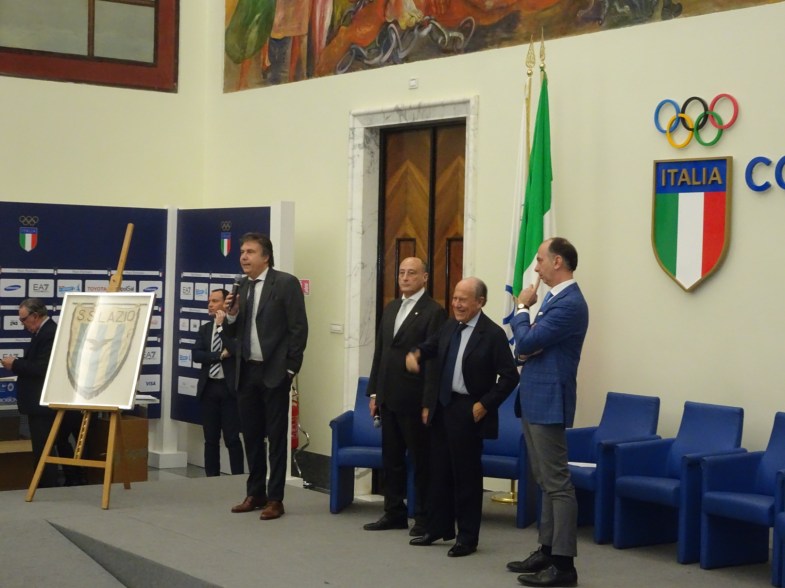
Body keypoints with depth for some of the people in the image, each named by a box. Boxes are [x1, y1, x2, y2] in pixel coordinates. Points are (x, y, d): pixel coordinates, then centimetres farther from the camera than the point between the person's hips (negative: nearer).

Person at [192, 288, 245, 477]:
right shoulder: (205, 328, 13)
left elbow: (236, 350, -19)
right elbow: (196, 355, 2)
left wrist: (221, 325, -13)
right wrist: (220, 355, -12)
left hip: (229, 387, -5)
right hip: (209, 387, 5)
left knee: (232, 438, -4)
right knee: (211, 439, 8)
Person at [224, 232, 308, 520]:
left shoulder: (286, 283, -8)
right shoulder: (241, 288, 11)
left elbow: (299, 328, -11)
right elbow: (234, 333, 14)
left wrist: (290, 368, -13)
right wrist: (231, 314, -7)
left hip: (275, 372, -6)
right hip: (247, 372, 6)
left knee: (276, 436, 0)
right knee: (251, 435, 11)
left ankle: (275, 499, 5)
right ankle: (255, 493, 22)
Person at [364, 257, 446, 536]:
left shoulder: (434, 312, -9)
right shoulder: (390, 309, 14)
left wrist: (429, 403, -16)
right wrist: (374, 392, 13)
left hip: (414, 400, -7)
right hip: (388, 398, 7)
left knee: (421, 460, 3)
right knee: (391, 458, 12)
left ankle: (424, 517, 12)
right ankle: (394, 513, 22)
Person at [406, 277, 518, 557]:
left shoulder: (492, 334, -14)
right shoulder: (450, 326, 6)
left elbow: (510, 376, -14)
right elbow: (431, 346, 24)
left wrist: (486, 404, -16)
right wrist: (415, 353, 3)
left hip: (468, 412, -7)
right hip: (442, 407, 7)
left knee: (467, 475, 2)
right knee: (439, 471, 15)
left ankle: (467, 538, 13)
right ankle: (438, 528, 29)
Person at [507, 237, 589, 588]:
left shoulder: (570, 303, -17)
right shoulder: (554, 299, 15)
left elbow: (526, 341, -18)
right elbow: (528, 343, 20)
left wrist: (522, 308, -2)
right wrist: (527, 347, -4)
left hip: (548, 402, -10)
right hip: (535, 401, 10)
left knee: (557, 483, -8)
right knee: (546, 482, 15)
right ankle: (547, 551, 22)